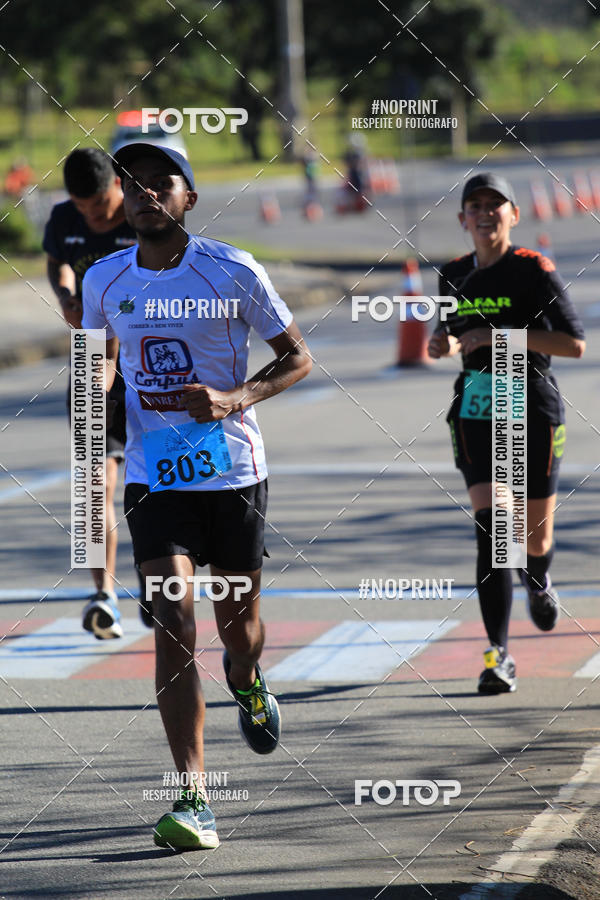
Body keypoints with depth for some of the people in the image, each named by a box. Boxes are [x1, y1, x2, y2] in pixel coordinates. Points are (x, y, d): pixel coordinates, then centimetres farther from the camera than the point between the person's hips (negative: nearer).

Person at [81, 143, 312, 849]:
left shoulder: (233, 273, -9)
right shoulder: (105, 280, 1)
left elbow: (298, 358, -2)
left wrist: (237, 399, -19)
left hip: (234, 471, -1)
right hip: (153, 475, 1)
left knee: (239, 627, 12)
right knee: (172, 622, -15)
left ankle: (246, 681, 53)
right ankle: (192, 800, -18)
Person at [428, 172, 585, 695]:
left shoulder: (534, 270, -10)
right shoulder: (454, 277, 5)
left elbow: (575, 343, -17)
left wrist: (501, 335, -23)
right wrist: (446, 344, -1)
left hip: (535, 414, -2)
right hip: (477, 413, 2)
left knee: (536, 536, 11)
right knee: (490, 528, -14)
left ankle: (538, 581, 50)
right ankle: (499, 655, -16)